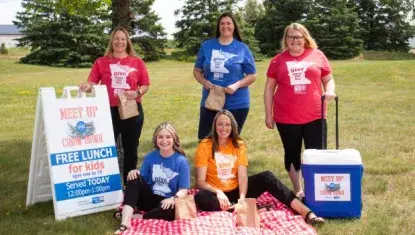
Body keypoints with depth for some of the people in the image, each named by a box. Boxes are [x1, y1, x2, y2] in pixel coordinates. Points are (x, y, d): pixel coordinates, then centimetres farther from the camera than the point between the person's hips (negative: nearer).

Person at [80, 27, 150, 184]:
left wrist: (137, 93, -13)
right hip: (109, 111, -1)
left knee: (131, 149, 10)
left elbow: (145, 85, 6)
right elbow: (92, 83, -1)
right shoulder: (101, 62, 5)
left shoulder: (137, 62, 5)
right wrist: (87, 86, -23)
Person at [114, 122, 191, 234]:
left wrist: (173, 198, -31)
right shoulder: (150, 157, 2)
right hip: (149, 199, 3)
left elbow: (184, 190, -9)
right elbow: (142, 179, 9)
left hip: (166, 202, -3)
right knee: (134, 177, -22)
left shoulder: (181, 161, -8)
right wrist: (134, 173, -14)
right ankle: (125, 221, -36)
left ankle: (137, 217, -24)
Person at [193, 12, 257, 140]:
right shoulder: (207, 46, 4)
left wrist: (236, 85, -15)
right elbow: (197, 70, 10)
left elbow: (252, 75, 2)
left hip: (237, 104, -1)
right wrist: (204, 82, -11)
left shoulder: (242, 48, -1)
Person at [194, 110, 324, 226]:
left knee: (266, 176, -21)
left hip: (236, 191, 2)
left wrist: (242, 197, -30)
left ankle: (306, 212, -30)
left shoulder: (238, 145, -2)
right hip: (217, 192, -2)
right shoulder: (205, 146, -11)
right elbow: (200, 181, -15)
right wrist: (218, 192, -32)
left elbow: (243, 177, -12)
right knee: (200, 198, -36)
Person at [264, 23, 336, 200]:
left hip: (314, 116, 0)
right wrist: (268, 114, 4)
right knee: (292, 154, 11)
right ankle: (298, 190, 25)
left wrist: (329, 91, -11)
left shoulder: (317, 55, 5)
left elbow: (328, 79, 12)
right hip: (286, 118, 0)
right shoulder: (278, 60, 4)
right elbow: (269, 88, 7)